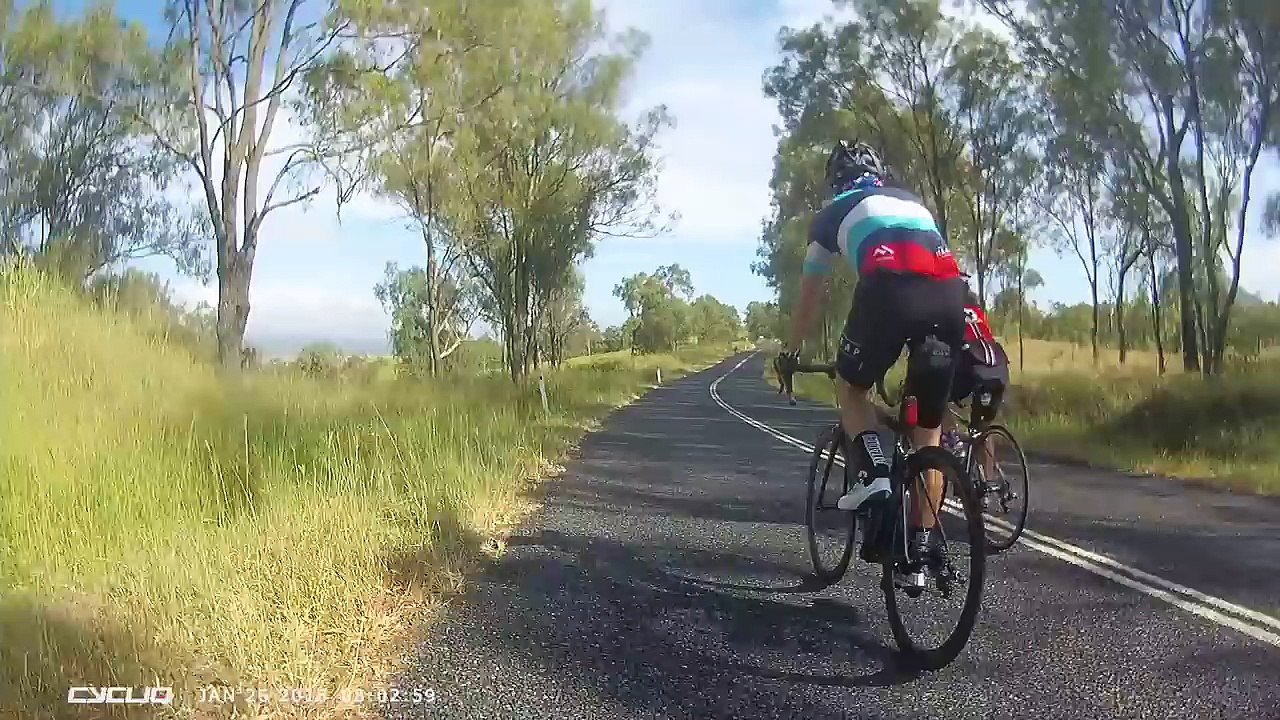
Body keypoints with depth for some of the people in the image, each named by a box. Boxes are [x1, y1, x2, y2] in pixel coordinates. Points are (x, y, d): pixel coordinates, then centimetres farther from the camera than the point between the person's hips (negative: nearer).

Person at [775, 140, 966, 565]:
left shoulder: (832, 214, 28)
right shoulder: (912, 202, 38)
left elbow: (808, 298, 34)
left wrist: (791, 353, 47)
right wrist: (922, 336, 55)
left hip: (890, 289, -3)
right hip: (951, 294, 4)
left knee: (851, 387, 23)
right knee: (929, 428, 15)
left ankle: (873, 475, 0)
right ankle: (924, 541, 18)